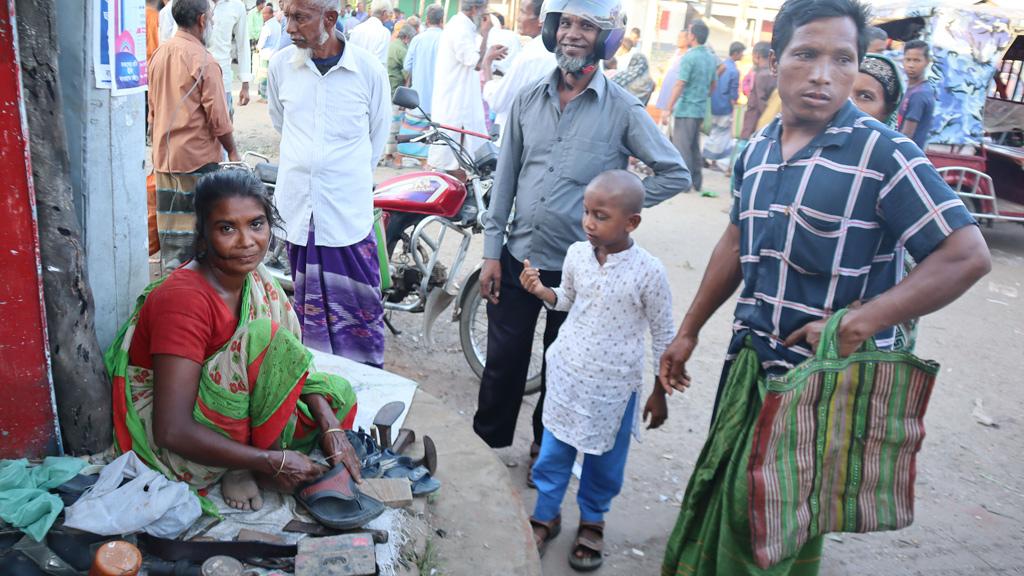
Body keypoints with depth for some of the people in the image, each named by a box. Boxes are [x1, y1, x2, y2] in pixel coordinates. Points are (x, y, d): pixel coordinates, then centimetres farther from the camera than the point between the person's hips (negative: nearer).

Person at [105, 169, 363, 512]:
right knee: (264, 339, -28)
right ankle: (241, 470, -10)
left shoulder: (253, 278, -2)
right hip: (169, 444, -8)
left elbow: (294, 360, 2)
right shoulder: (183, 300, -27)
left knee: (338, 392, 2)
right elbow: (172, 432, -30)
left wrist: (331, 428, -13)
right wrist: (273, 462, -28)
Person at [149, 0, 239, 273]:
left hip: (163, 155, 7)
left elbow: (153, 108, 15)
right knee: (196, 225, 2)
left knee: (169, 224, 12)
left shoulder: (159, 54, 7)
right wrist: (233, 151, -1)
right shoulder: (204, 61, -15)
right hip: (197, 156, -7)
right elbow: (218, 117, -13)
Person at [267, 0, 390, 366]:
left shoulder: (369, 70, -6)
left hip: (349, 211, -2)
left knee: (361, 308, 2)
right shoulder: (281, 65, 1)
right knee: (309, 305, 13)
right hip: (298, 208, 3)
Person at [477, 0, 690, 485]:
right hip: (517, 257, 3)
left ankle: (545, 450, 34)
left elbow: (675, 174, -3)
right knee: (503, 361, 10)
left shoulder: (622, 109, -8)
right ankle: (486, 443, 30)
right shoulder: (529, 99, 3)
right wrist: (492, 251, 2)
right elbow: (505, 177, 5)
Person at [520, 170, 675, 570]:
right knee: (553, 451, 15)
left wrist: (659, 393, -3)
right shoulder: (576, 254, -7)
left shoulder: (648, 271, -19)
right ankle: (546, 515, 36)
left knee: (603, 460, 14)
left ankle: (592, 521, 38)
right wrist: (542, 291, -10)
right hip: (567, 374, 3)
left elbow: (663, 336, -8)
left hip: (614, 386, -3)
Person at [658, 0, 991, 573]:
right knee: (721, 497, 17)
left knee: (778, 526, 8)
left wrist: (858, 323, -24)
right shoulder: (758, 150, 6)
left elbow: (967, 255, -17)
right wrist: (689, 331, 19)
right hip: (750, 357, 6)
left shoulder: (882, 152, -13)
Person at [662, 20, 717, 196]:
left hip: (685, 109, -8)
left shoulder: (689, 57, -15)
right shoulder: (711, 57, 9)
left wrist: (668, 109, -16)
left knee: (682, 146, -1)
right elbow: (713, 84, 16)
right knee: (694, 146, 15)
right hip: (701, 109, 8)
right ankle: (696, 181, 19)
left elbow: (679, 85, -18)